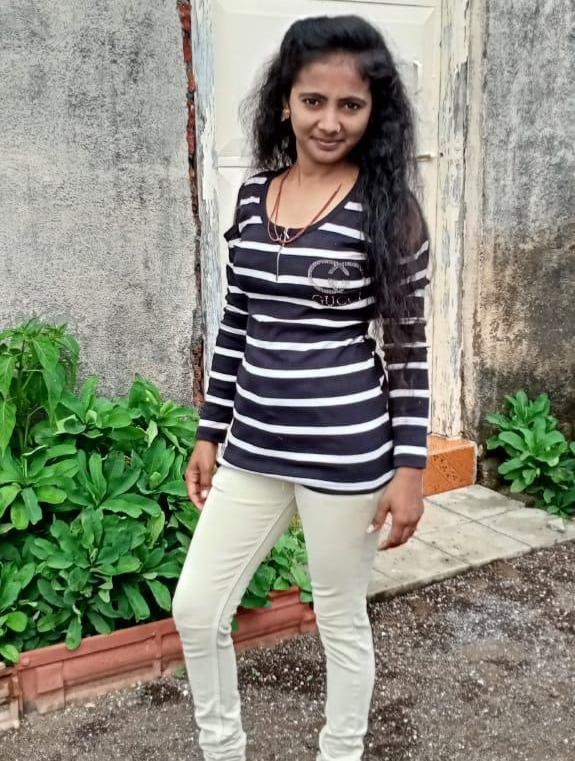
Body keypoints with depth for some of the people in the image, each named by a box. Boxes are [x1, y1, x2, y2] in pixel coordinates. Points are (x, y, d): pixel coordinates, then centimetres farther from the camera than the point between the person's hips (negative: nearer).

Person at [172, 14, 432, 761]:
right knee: (195, 607, 12)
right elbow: (236, 326, 10)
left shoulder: (387, 206, -9)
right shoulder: (253, 194, 5)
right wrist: (211, 432, 11)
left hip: (345, 450, -5)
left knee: (341, 619, 13)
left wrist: (409, 467, -8)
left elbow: (407, 347, -7)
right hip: (254, 445, 6)